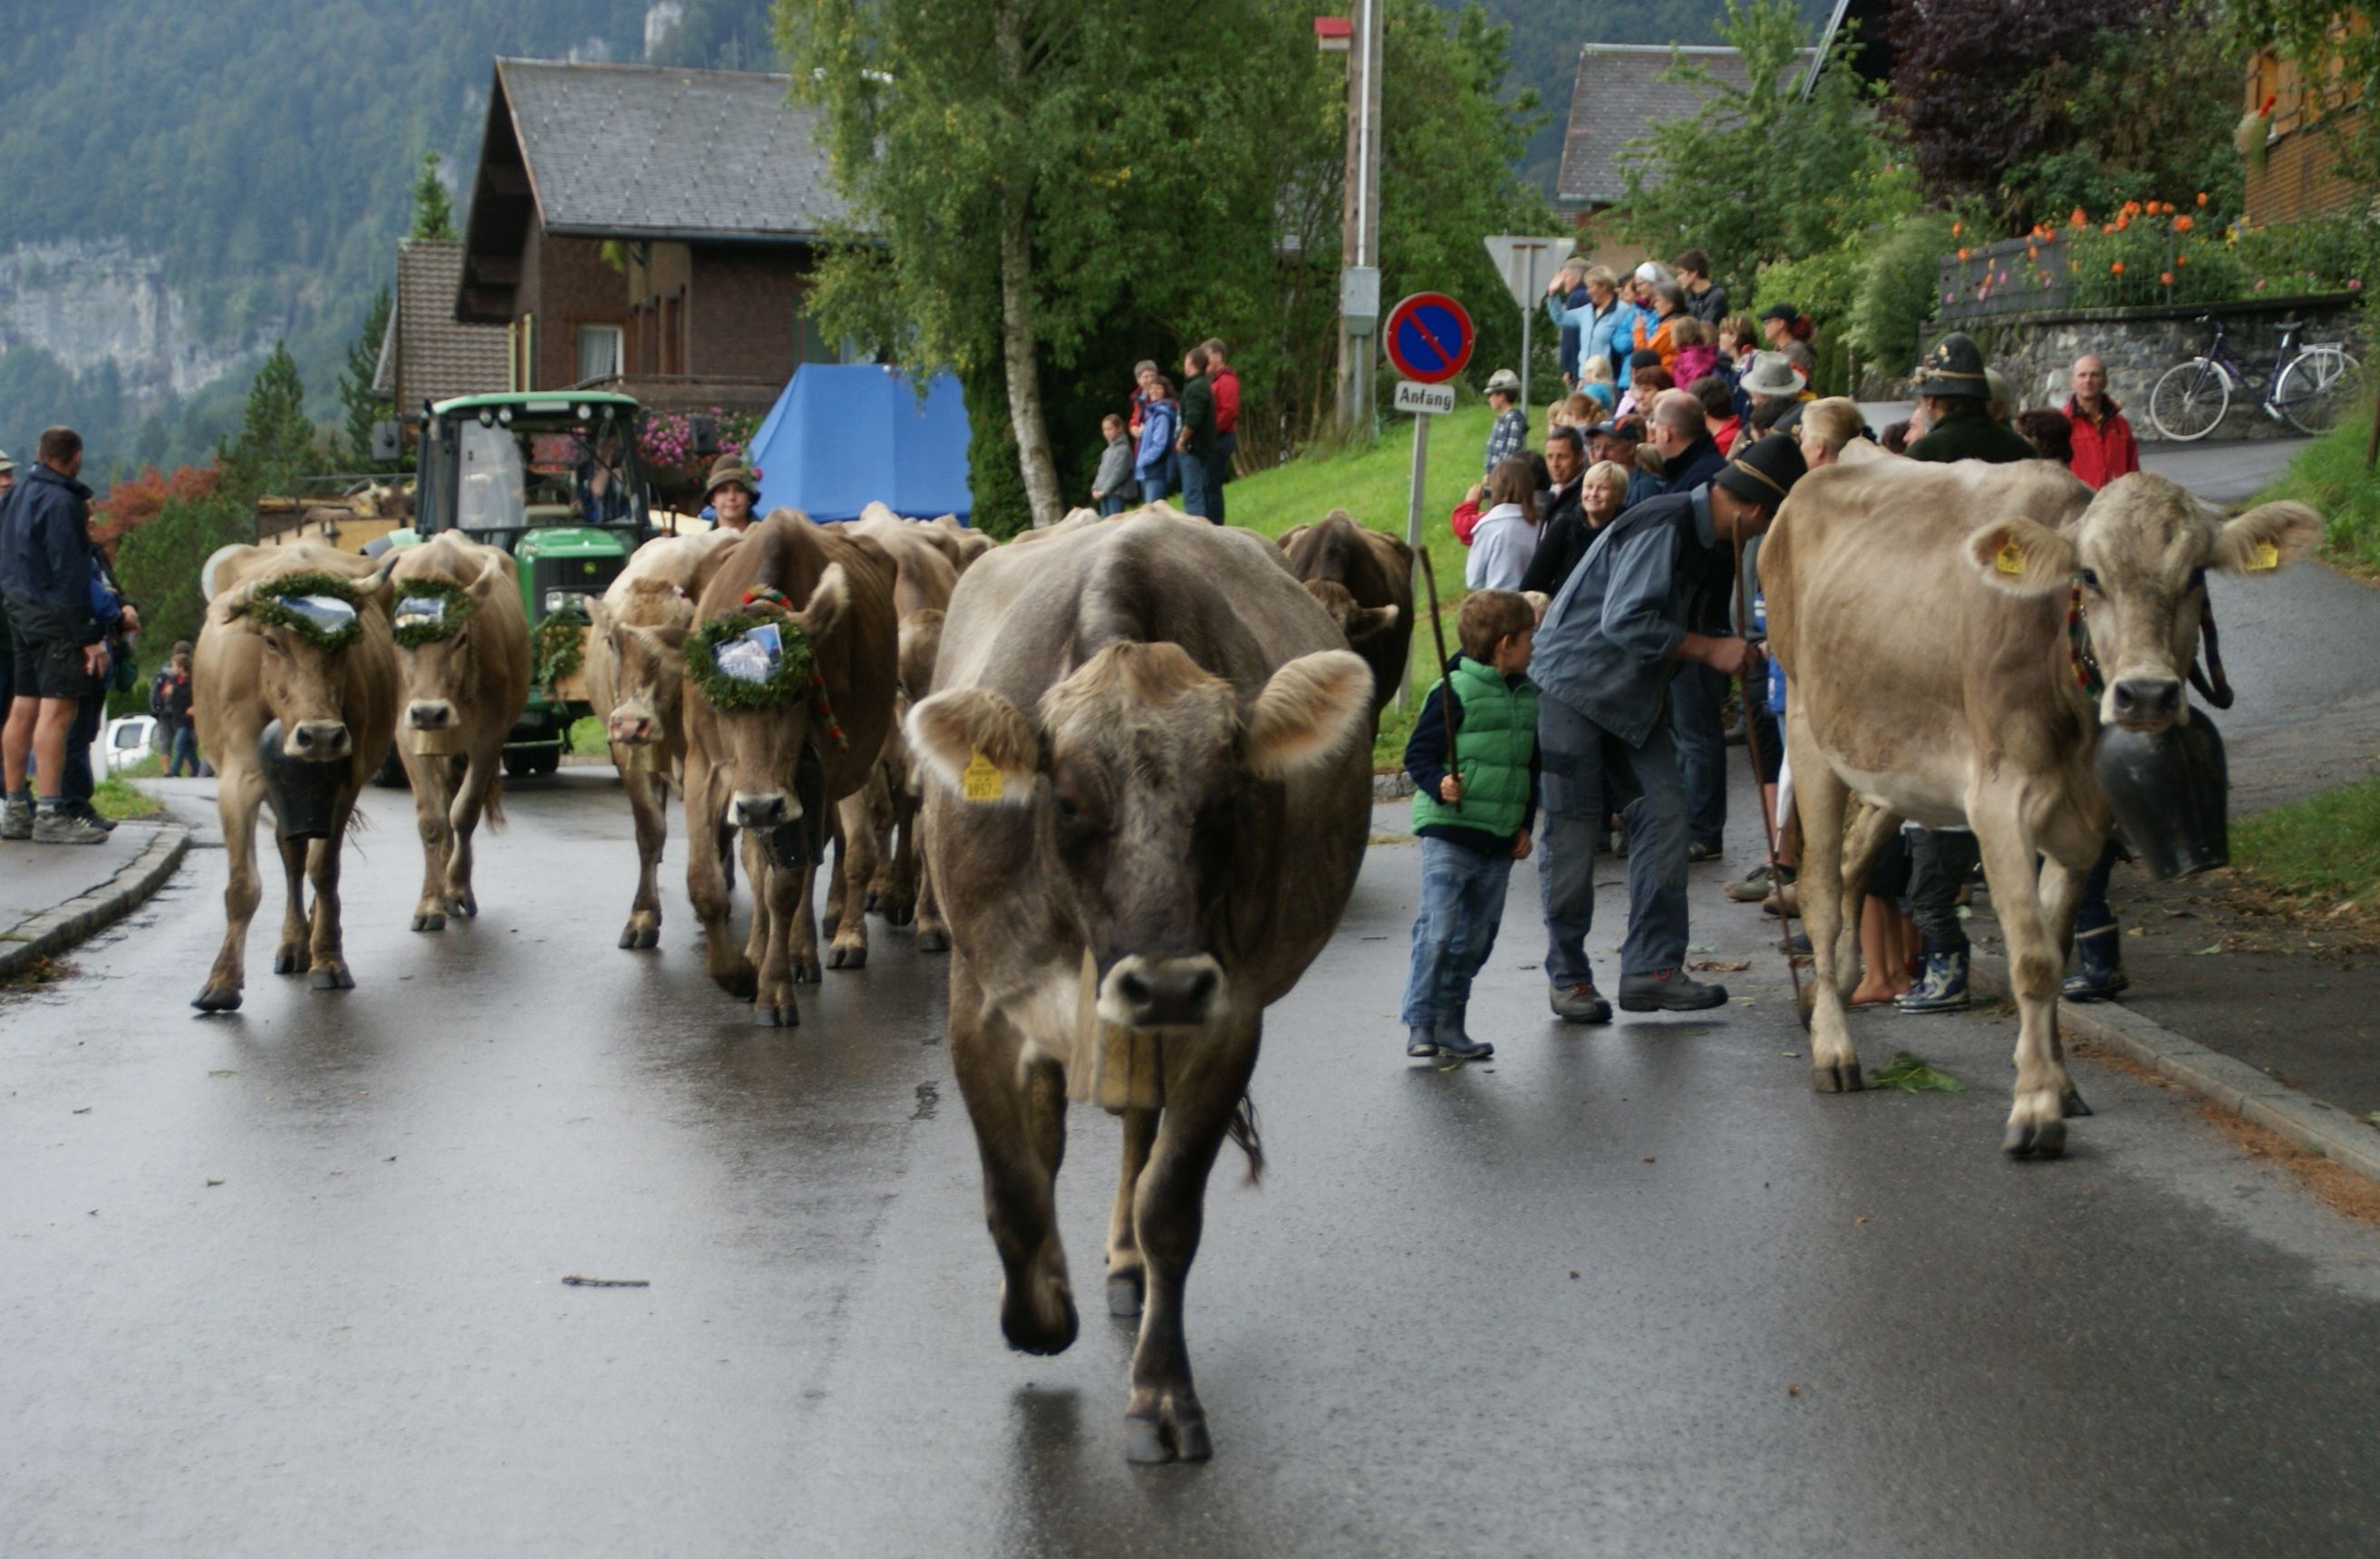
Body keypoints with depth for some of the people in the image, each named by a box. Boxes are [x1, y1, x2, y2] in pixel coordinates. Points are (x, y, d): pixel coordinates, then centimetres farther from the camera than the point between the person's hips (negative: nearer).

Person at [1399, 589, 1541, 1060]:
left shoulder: (1528, 699, 12)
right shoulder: (1454, 692, -10)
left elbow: (1532, 768, 20)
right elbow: (1418, 753, -9)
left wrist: (1524, 825, 15)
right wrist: (1439, 785, -27)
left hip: (1500, 841, 7)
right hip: (1449, 831, -7)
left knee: (1476, 938, 9)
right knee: (1437, 929, -11)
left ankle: (1449, 1026, 16)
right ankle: (1420, 1023, -4)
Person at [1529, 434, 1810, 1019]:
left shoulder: (1713, 543, 9)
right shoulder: (1665, 528, -22)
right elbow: (1624, 621, -29)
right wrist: (1709, 649, -25)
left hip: (1632, 698, 9)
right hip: (1571, 685, -9)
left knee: (1663, 810, -2)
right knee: (1571, 830, -4)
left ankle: (1651, 970, -1)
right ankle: (1568, 977, 7)